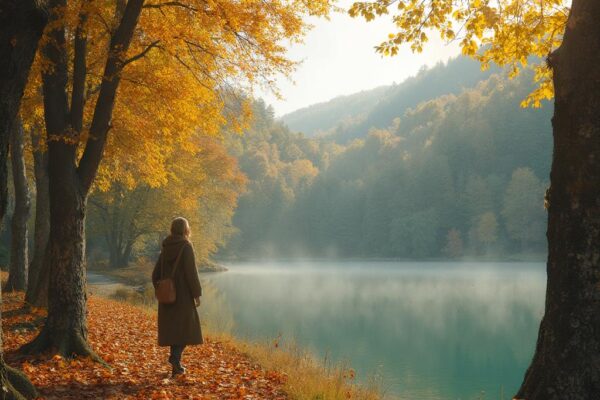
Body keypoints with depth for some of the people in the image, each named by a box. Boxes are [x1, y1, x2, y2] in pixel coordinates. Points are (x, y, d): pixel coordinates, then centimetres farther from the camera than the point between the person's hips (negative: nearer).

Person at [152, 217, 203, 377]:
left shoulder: (165, 249, 9)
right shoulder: (186, 246, -11)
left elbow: (156, 275, 9)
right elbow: (191, 272, -16)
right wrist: (197, 294, -10)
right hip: (183, 295, -6)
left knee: (173, 329, 12)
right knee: (187, 328, 2)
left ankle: (176, 366, 12)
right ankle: (175, 356, -18)